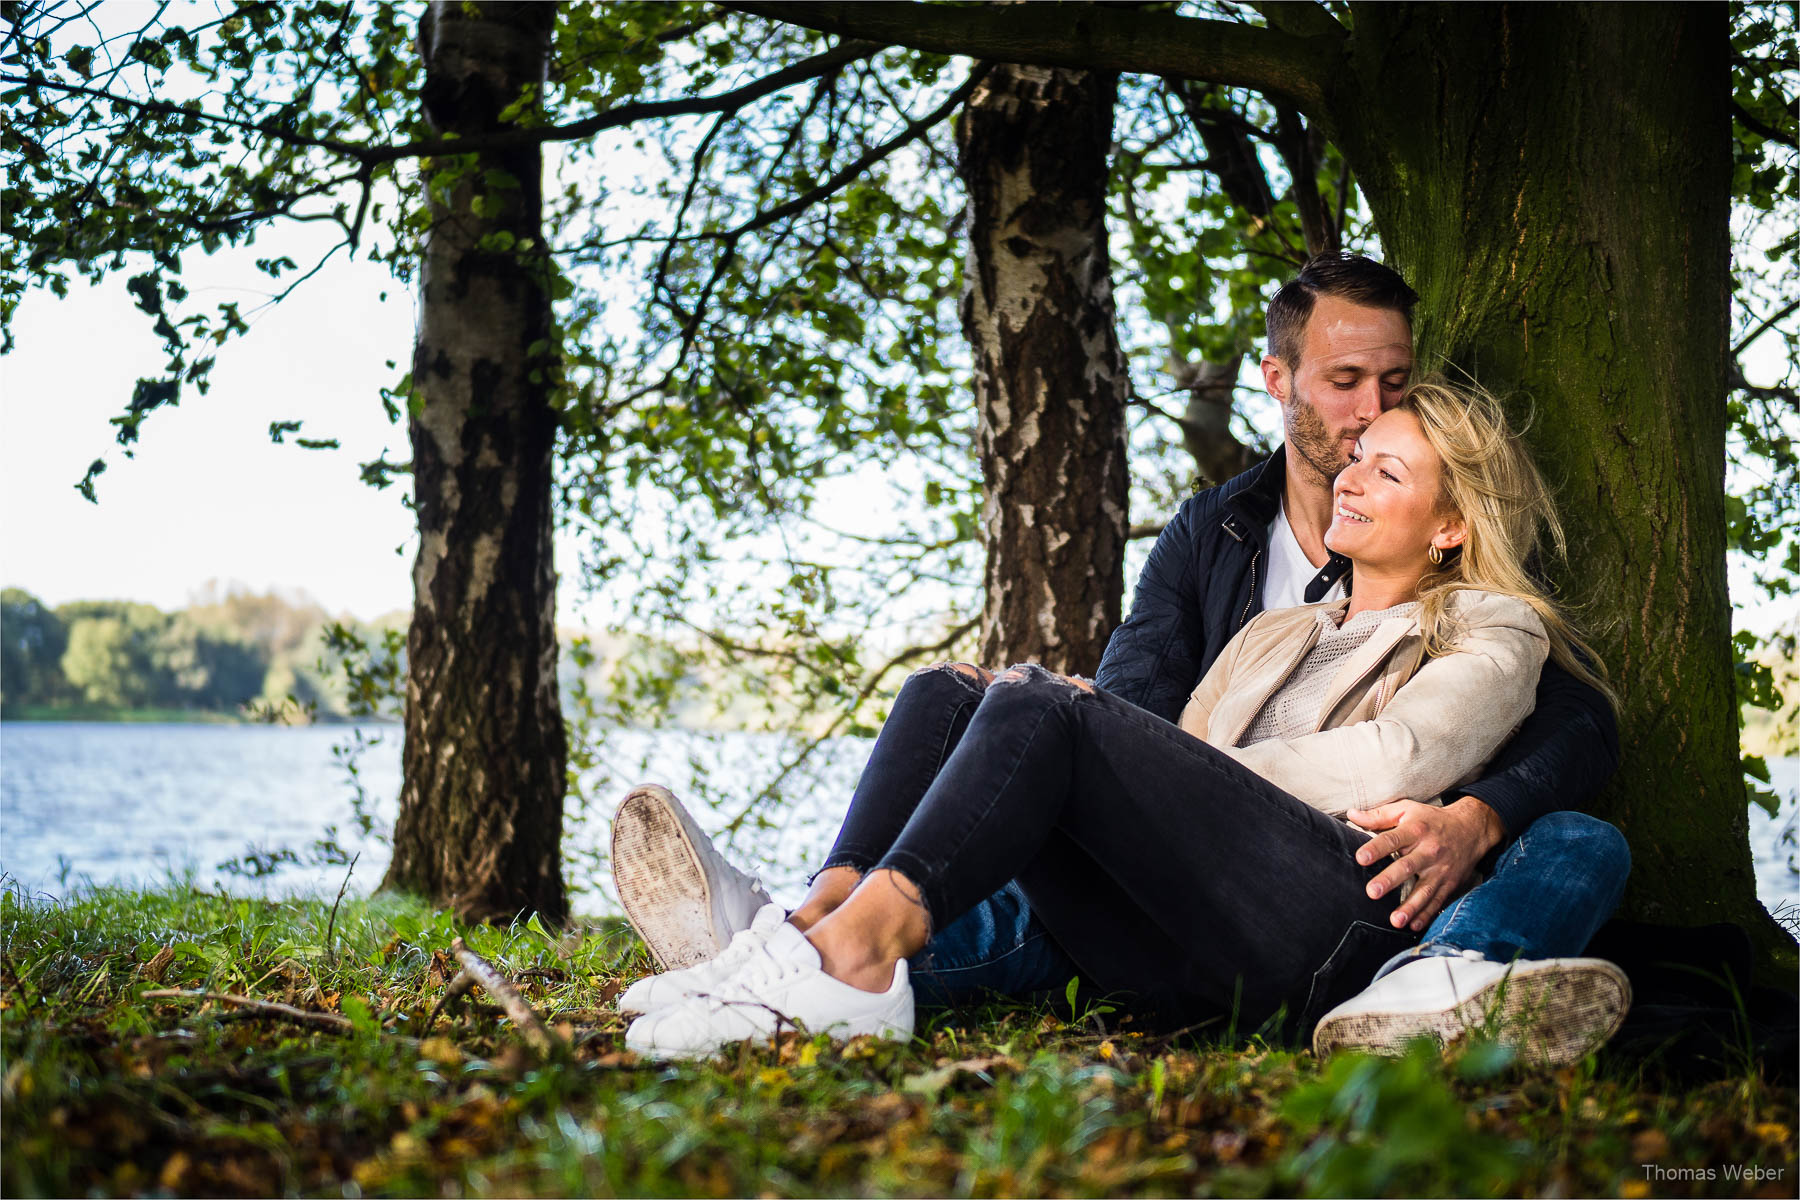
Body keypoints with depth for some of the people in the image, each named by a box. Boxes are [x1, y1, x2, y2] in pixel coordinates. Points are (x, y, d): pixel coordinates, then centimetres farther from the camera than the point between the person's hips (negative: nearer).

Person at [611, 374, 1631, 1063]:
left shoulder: (1491, 632, 17)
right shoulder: (1277, 636, 35)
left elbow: (1396, 763, -4)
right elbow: (1171, 784, 23)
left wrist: (1209, 770, 0)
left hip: (1342, 918, -6)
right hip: (1195, 969, 6)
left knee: (1042, 713, -26)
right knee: (948, 693, -9)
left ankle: (853, 951, -41)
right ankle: (823, 918, -33)